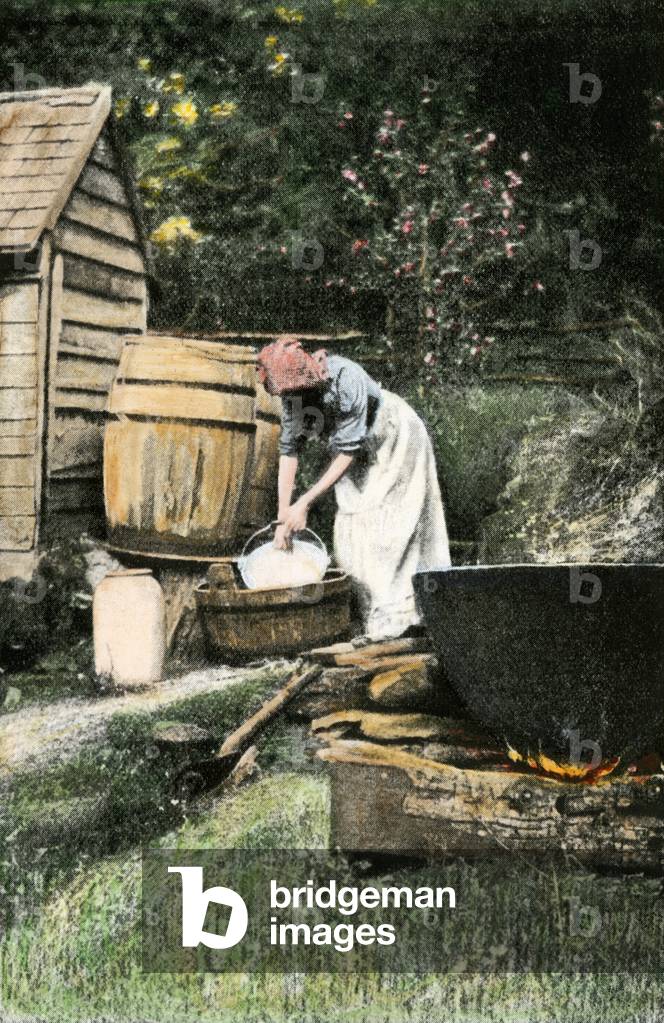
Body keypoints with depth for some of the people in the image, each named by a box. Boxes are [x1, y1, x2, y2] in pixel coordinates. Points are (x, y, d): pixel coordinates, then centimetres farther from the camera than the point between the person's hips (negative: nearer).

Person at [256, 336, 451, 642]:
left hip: (396, 442, -6)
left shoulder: (345, 379, -36)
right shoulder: (293, 394, -16)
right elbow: (289, 450, -10)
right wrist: (283, 518, -14)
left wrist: (306, 502, -30)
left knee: (382, 530, -13)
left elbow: (346, 452, -31)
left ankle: (392, 617, -6)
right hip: (362, 455, 6)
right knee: (349, 534, -1)